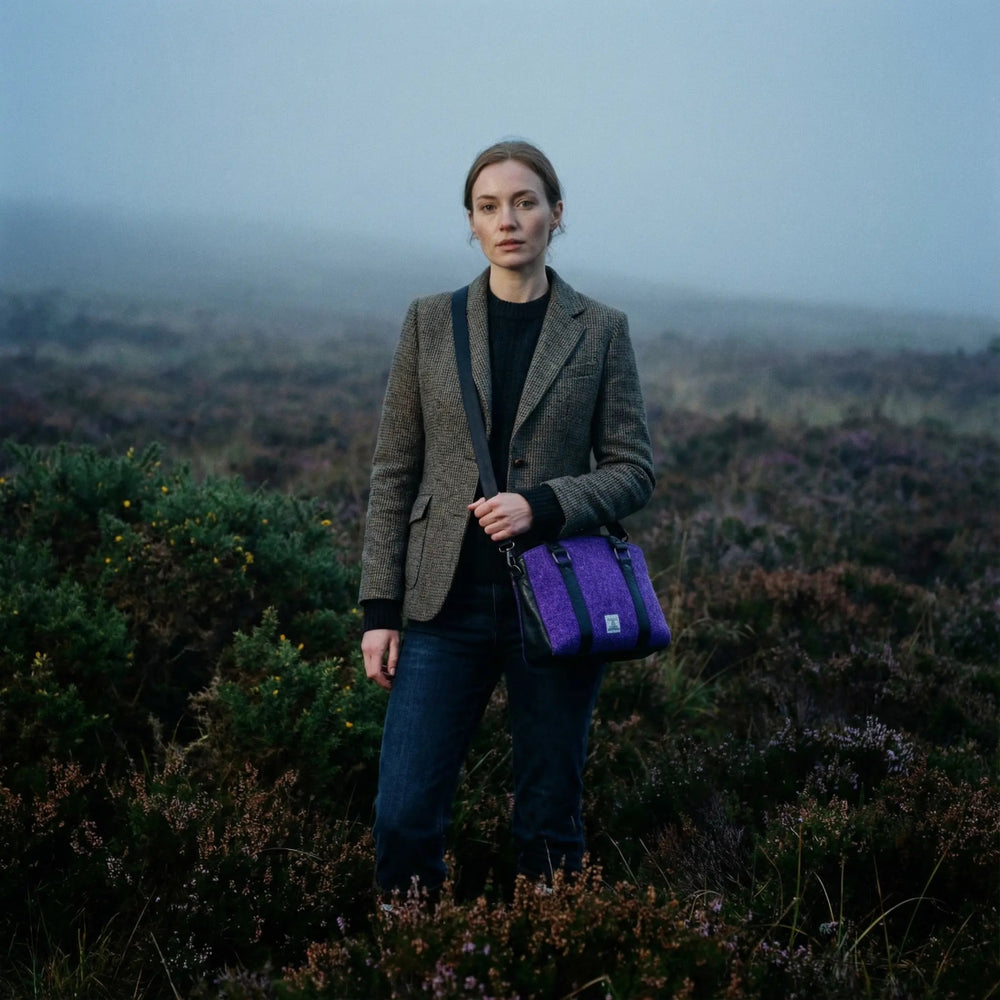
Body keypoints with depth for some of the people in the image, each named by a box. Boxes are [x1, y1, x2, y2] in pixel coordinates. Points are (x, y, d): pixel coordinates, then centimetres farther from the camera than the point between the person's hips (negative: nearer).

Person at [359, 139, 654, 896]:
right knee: (404, 814, -4)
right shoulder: (431, 323, 6)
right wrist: (380, 607, 0)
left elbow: (633, 470, 3)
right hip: (449, 603, 1)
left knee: (549, 822, 7)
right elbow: (394, 472, 6)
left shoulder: (601, 331, 4)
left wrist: (542, 506, -15)